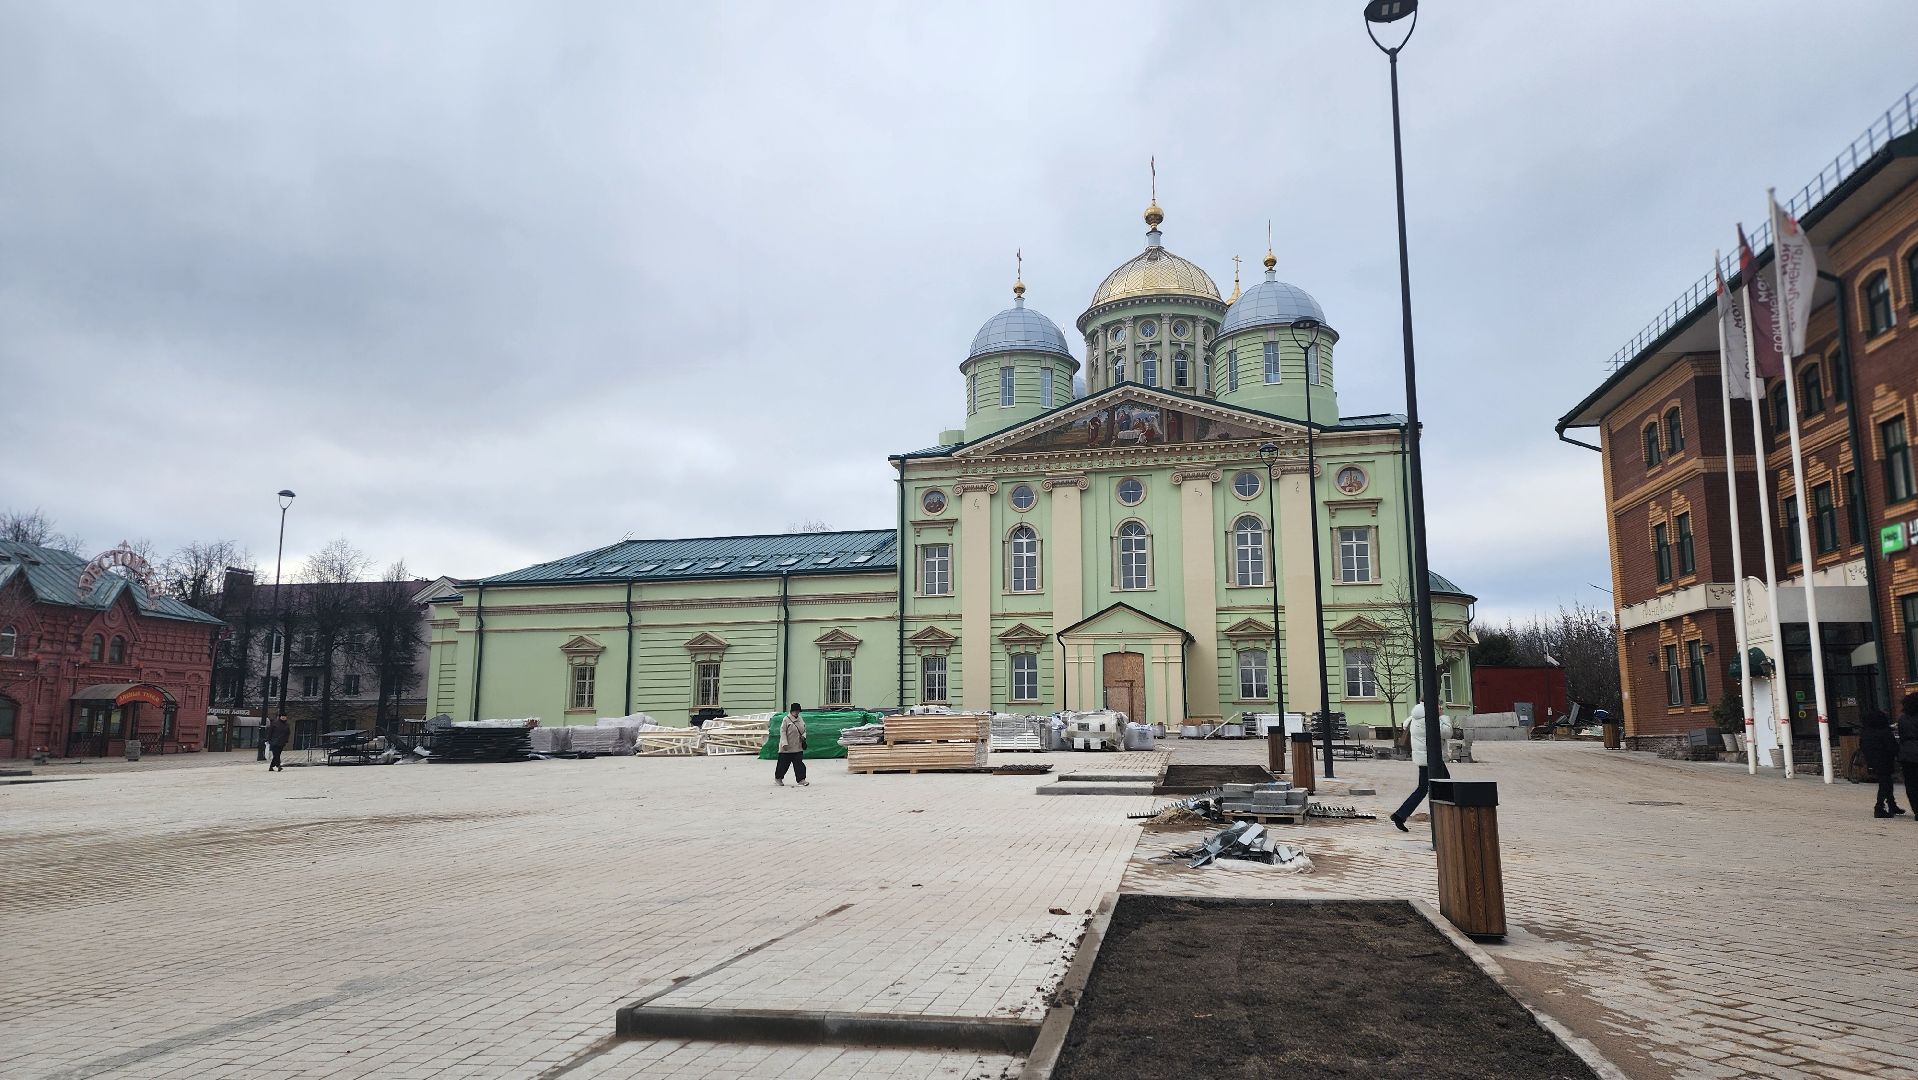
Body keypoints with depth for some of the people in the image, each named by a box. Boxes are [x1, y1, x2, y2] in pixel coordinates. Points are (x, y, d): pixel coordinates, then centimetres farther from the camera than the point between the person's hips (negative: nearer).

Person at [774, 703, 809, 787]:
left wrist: (803, 736, -3)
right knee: (783, 763, 7)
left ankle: (801, 780, -3)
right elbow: (783, 732, -12)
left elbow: (804, 730, 19)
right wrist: (784, 744, -20)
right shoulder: (786, 720, -9)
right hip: (787, 748, -4)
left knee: (799, 763, -3)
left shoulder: (801, 719, 9)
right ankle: (778, 778, 26)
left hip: (798, 747, 5)